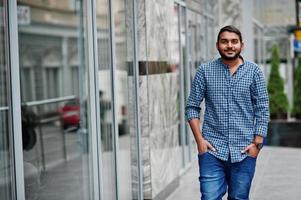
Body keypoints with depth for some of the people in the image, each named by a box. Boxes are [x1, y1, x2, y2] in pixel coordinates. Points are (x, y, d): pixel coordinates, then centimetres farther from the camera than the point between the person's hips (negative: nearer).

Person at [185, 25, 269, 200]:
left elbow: (262, 110, 2)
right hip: (212, 149, 0)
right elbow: (192, 107, 4)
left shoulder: (254, 71, 3)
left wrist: (257, 143, -4)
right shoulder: (205, 71, 3)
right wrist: (199, 139, -5)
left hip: (244, 151, 1)